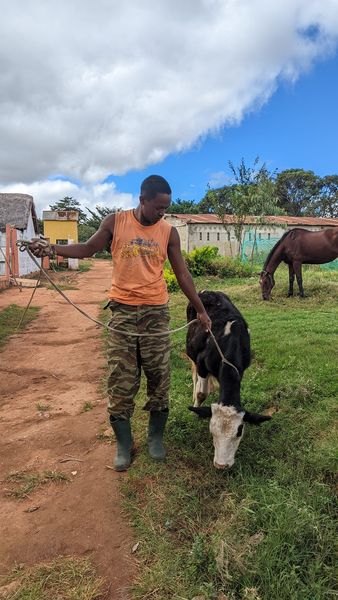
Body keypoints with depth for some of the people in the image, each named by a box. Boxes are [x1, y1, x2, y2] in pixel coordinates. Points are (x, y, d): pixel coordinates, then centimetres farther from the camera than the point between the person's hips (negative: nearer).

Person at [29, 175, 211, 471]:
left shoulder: (169, 232, 2)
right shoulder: (115, 222, 0)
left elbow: (182, 274, 6)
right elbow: (88, 249, 9)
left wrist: (200, 310, 7)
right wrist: (51, 248, -7)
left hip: (156, 312, 1)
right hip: (122, 312, -1)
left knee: (159, 377, 6)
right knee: (121, 381, 2)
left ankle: (156, 438, 25)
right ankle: (123, 444, 18)